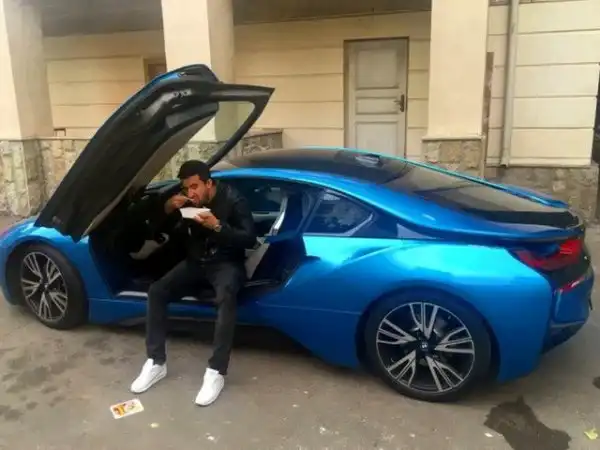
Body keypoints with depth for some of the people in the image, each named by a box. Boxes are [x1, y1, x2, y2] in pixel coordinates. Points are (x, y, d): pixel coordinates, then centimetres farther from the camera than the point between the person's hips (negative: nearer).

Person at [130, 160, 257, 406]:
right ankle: (156, 362, -6)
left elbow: (250, 239, -19)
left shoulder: (232, 200, -13)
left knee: (226, 296, -37)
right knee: (156, 291, -15)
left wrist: (217, 226, -31)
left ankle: (216, 372, -32)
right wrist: (168, 208, -15)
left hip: (226, 263, -5)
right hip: (196, 261, 5)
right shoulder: (187, 201, 0)